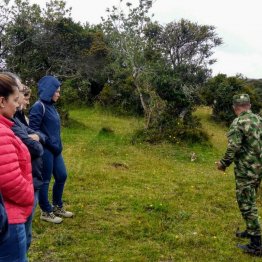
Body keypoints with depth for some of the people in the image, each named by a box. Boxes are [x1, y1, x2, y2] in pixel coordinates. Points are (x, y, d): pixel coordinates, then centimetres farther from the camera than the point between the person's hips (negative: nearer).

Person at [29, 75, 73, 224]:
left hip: (55, 149, 9)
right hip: (45, 150, -9)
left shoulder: (51, 106, 12)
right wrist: (48, 142, -17)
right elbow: (34, 129, -18)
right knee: (45, 181, 3)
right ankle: (46, 212, 17)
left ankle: (57, 207, 30)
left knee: (62, 176, 15)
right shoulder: (39, 107, -15)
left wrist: (58, 144, 11)